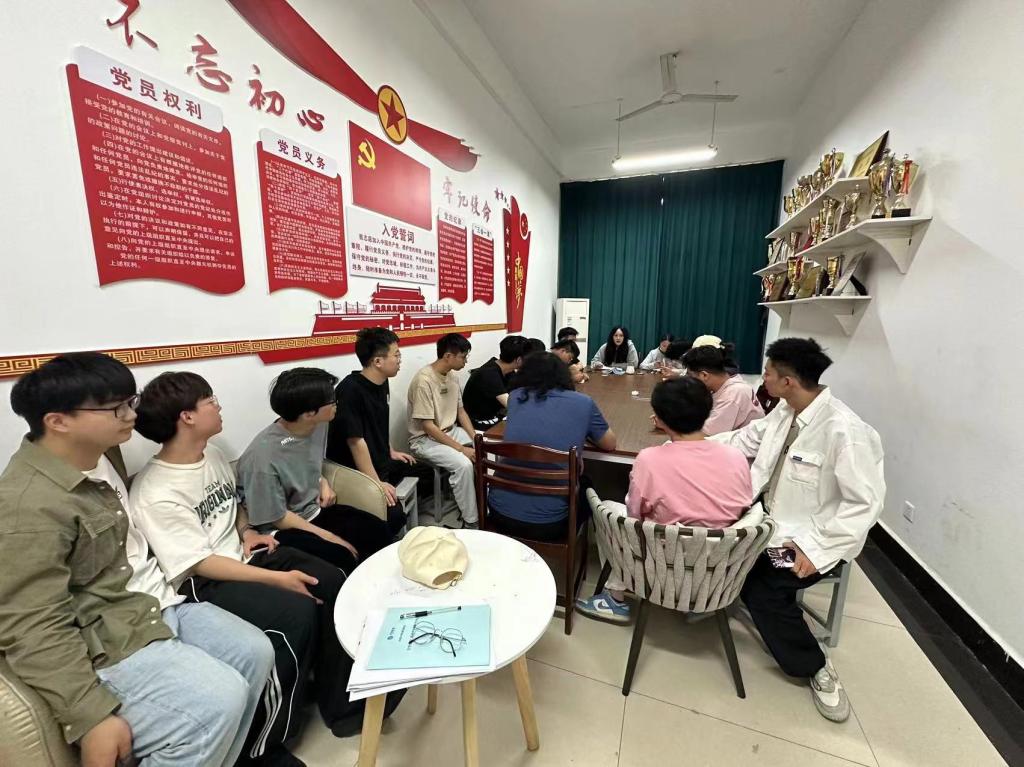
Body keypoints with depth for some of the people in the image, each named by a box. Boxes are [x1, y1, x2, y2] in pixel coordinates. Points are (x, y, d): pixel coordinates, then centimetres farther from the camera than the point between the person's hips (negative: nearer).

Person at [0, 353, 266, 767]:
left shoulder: (103, 453, 3)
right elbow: (34, 630, -24)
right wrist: (92, 717, -24)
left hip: (157, 603, 9)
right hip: (103, 640, -8)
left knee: (255, 652, 5)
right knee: (218, 702, -21)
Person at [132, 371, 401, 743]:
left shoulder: (213, 455, 5)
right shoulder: (155, 493, -19)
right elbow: (201, 563, -21)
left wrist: (247, 531, 2)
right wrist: (277, 579, -24)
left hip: (243, 555, 8)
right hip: (204, 583, -7)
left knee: (332, 581, -10)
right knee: (299, 612, -27)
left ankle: (341, 704, 3)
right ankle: (262, 744, -3)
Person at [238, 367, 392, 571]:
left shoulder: (318, 425, -7)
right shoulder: (263, 455, -28)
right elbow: (279, 518, -18)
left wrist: (323, 483, -2)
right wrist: (329, 537, -17)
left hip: (315, 510, 6)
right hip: (280, 529, -6)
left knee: (380, 531, -9)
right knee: (341, 558, -27)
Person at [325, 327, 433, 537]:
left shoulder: (382, 382, 4)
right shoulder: (350, 390, -25)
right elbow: (356, 441, -26)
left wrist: (391, 452, 23)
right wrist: (377, 484, -25)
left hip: (381, 462, 10)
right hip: (355, 472, -10)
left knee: (425, 472, 18)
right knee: (394, 514, -28)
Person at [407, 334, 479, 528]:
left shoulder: (452, 376, 3)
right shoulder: (424, 381, -24)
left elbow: (461, 411, 10)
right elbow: (428, 427, -24)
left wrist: (476, 439, -4)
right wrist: (461, 448, -24)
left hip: (450, 431, 8)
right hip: (425, 439, -8)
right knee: (463, 464, -30)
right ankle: (471, 522, -14)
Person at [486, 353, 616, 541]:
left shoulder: (515, 397, 2)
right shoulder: (583, 403, -5)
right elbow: (610, 444, 11)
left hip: (500, 513, 3)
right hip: (548, 524, -2)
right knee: (585, 486, 29)